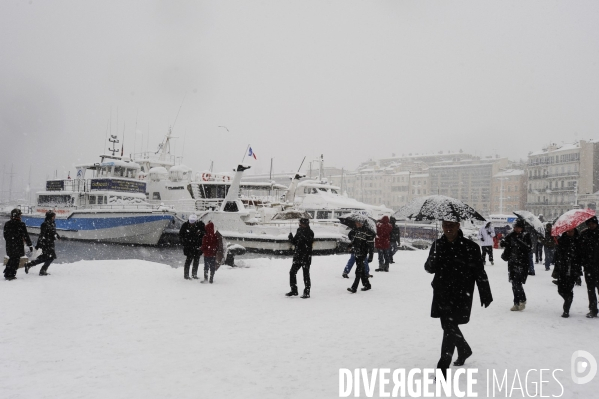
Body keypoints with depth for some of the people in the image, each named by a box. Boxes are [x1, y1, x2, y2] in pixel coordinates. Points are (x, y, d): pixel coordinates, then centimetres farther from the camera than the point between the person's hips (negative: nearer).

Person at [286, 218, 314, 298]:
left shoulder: (310, 232, -8)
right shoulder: (299, 231, 10)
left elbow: (309, 241, -23)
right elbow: (294, 242, 14)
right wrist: (291, 238, -5)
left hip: (306, 256, -7)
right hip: (297, 256, 7)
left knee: (306, 274, -2)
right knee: (292, 272, 7)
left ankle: (307, 292, 7)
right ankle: (294, 290, 20)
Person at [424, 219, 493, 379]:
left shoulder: (470, 247, -10)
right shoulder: (438, 245, 3)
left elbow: (480, 272, -3)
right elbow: (429, 268, 9)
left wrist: (485, 294, 2)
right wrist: (431, 264, -15)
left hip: (461, 294, -5)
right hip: (441, 293, 5)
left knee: (450, 327, -7)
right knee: (449, 326, 17)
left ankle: (443, 366, 2)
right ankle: (464, 350, 45)